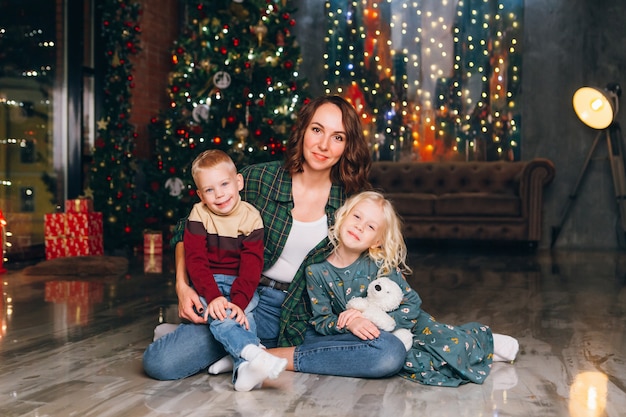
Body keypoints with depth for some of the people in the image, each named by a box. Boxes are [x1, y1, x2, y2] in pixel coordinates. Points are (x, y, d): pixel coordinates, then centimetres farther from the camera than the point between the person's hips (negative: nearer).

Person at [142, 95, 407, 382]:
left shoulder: (350, 204, 1)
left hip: (309, 318, 3)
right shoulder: (258, 179, -5)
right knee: (159, 362, -25)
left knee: (391, 354, -25)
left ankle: (267, 357, -14)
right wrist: (182, 285, -9)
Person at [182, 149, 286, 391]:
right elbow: (195, 262, -10)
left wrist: (239, 301, -27)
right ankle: (255, 355, -50)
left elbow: (252, 265, -11)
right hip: (207, 284, 0)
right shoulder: (198, 216, -3)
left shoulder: (251, 217, -4)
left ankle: (246, 368, -45)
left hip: (241, 285, 1)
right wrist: (213, 297, -26)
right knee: (218, 315, -31)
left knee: (243, 314, -31)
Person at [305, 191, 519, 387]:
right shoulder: (317, 270, -11)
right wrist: (347, 323, -29)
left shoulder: (380, 264, -15)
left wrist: (373, 320, -29)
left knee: (453, 346, -26)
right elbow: (320, 320, -8)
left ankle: (484, 341, 11)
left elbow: (412, 306, -17)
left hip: (405, 323, -1)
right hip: (372, 339, 1)